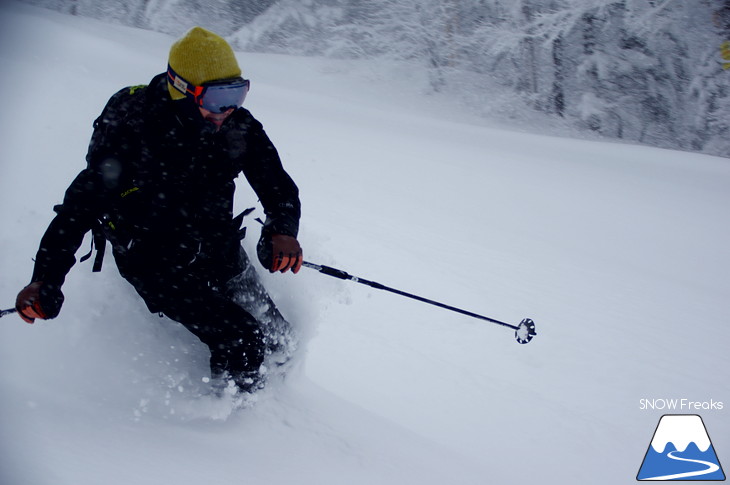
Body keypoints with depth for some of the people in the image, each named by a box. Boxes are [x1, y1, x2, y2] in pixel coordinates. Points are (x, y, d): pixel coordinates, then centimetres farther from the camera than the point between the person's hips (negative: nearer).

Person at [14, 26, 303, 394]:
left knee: (278, 341, 6)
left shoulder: (238, 127, -10)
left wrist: (282, 230, -28)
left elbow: (279, 188, -4)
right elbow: (81, 204, -20)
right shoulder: (133, 133, -24)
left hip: (222, 252, 6)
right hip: (159, 263, -5)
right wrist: (46, 278, -26)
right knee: (242, 345, -18)